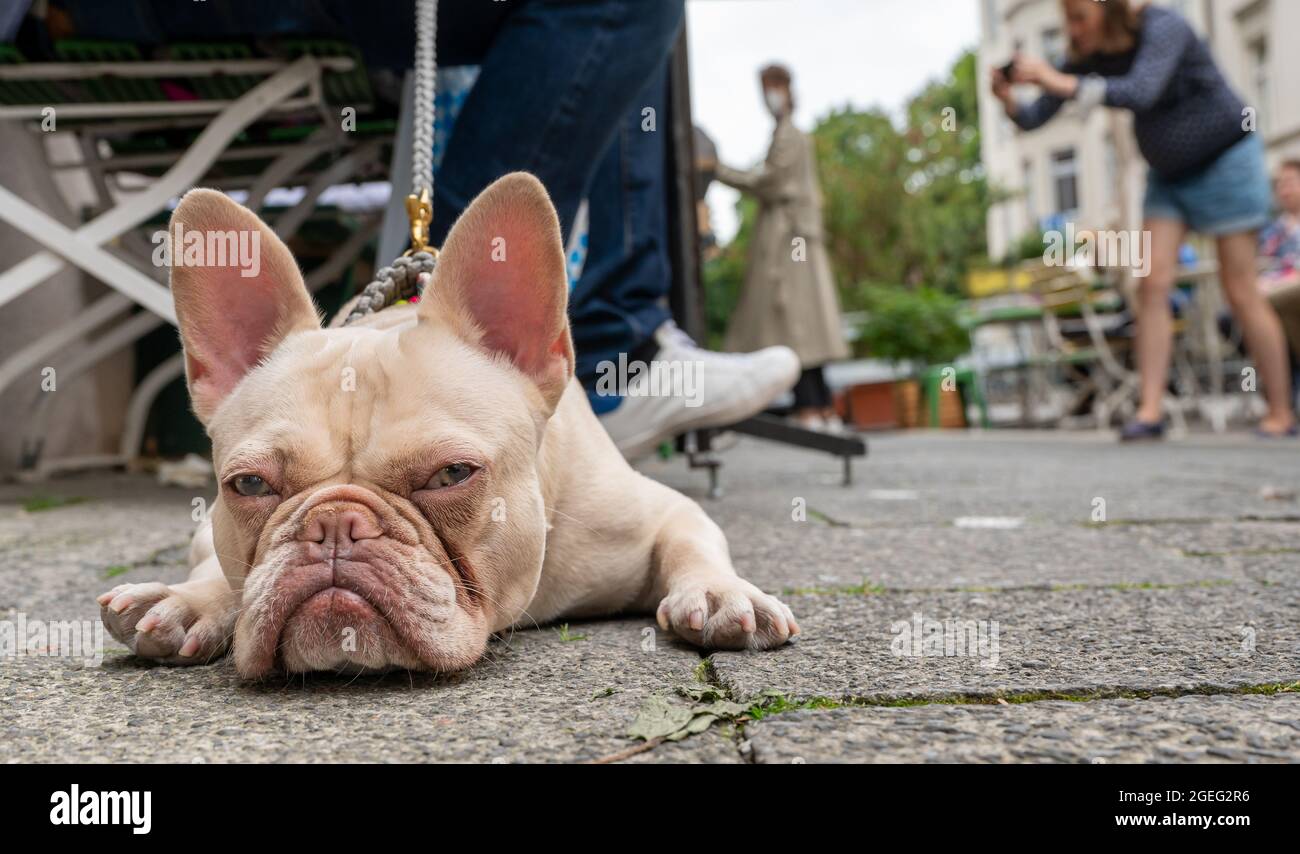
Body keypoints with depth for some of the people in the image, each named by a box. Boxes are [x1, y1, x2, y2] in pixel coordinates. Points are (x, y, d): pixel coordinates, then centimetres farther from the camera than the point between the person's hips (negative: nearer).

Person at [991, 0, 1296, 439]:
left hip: (1225, 159, -6)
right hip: (1169, 173, 6)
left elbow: (1140, 93, -41)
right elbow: (1034, 117, -10)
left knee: (1240, 291, -6)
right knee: (1153, 284, -9)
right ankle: (1151, 410, -12)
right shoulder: (1086, 57, -6)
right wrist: (1008, 100, -32)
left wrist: (1059, 83, -45)